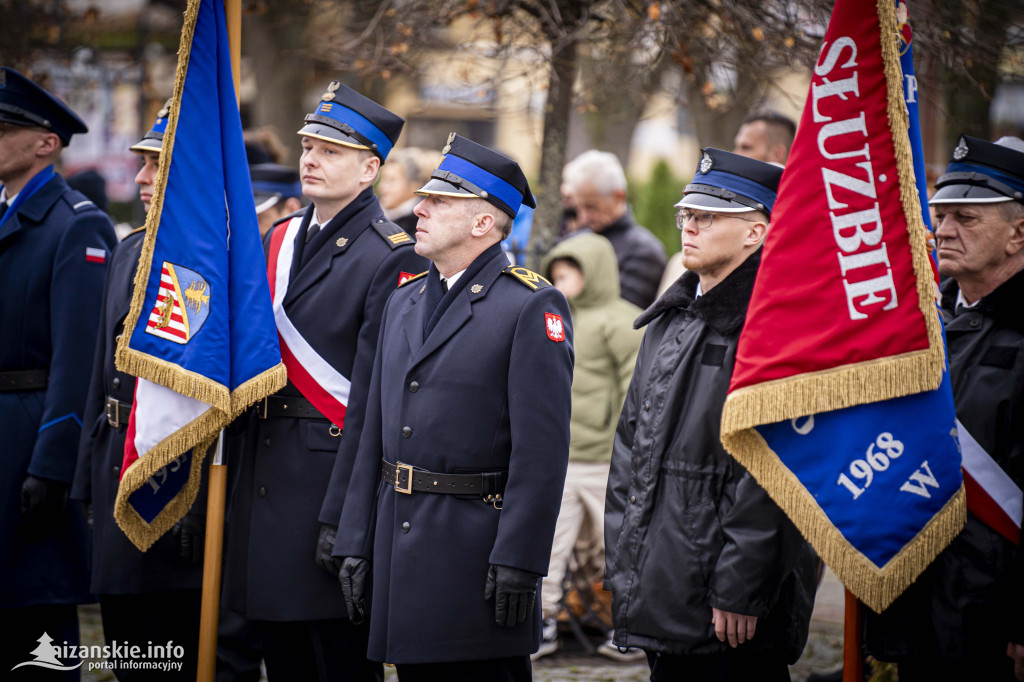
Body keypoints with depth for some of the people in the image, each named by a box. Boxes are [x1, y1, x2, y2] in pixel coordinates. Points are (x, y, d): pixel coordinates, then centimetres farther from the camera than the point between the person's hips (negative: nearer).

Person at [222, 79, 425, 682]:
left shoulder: (394, 259, -11)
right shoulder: (277, 241, 14)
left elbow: (374, 398, -15)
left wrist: (345, 514, -19)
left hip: (333, 474, -8)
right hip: (265, 475, 8)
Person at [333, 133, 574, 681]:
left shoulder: (532, 306, -8)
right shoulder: (403, 302, 15)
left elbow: (542, 448, -13)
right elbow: (376, 432, 16)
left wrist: (518, 560, -18)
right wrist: (356, 543, 11)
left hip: (476, 548, -7)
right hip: (401, 547, 7)